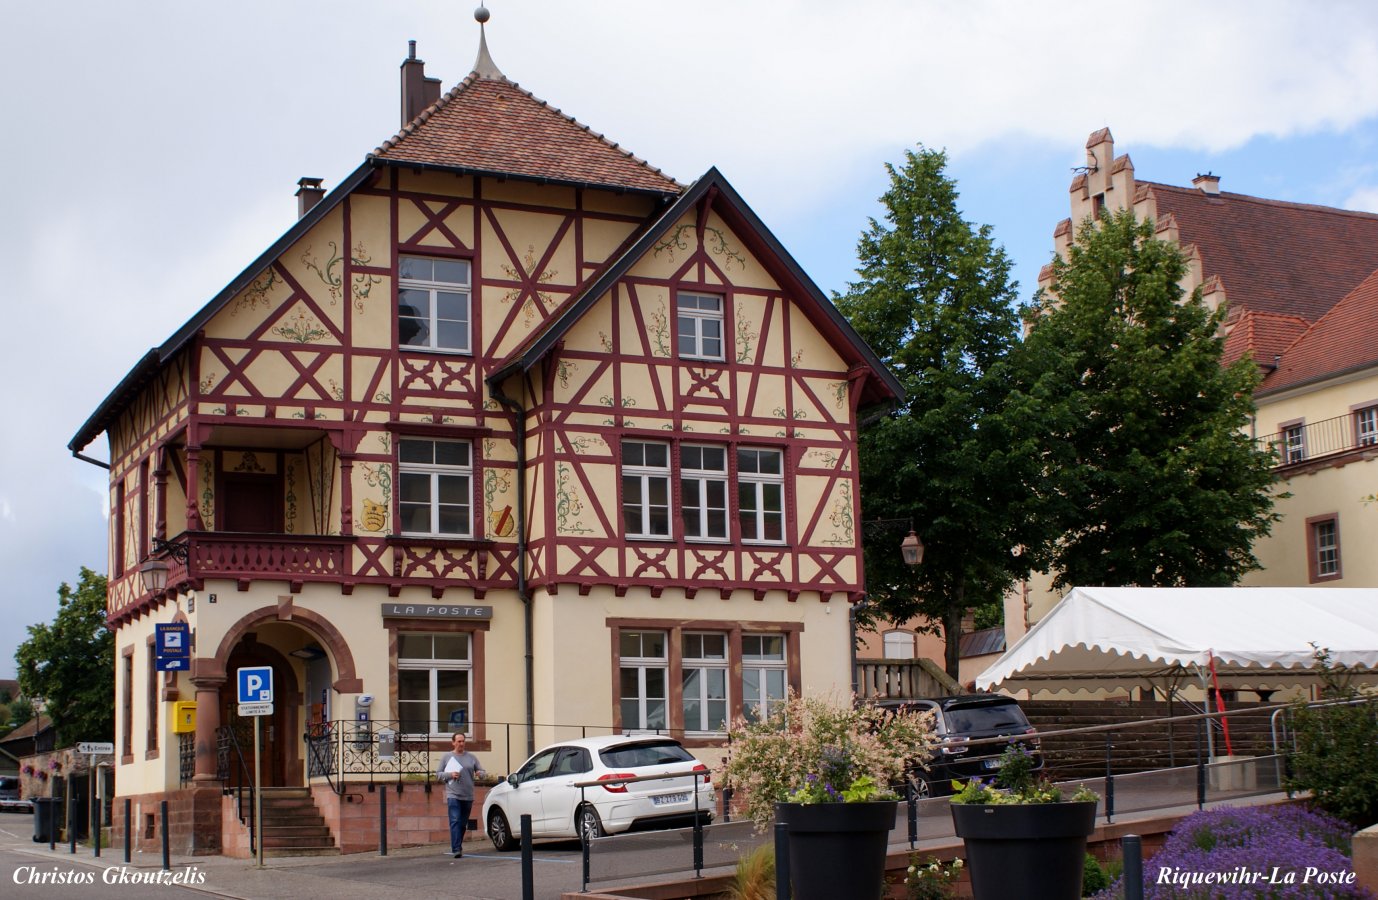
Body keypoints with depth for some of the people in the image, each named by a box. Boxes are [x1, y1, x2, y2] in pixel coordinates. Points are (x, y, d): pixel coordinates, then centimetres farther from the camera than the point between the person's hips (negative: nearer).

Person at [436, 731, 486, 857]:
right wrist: (450, 774, -10)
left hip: (468, 796, 3)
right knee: (455, 822, -15)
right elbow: (438, 775, 8)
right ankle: (456, 849, -21)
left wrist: (480, 773, -11)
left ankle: (458, 847, 22)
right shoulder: (446, 757, 8)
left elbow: (482, 772, 13)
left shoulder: (471, 757, 12)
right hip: (453, 795, -3)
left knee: (463, 824, 9)